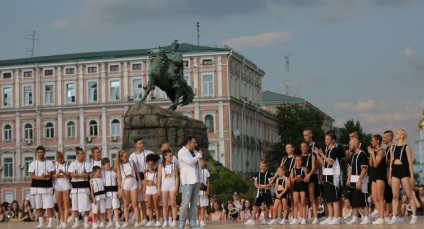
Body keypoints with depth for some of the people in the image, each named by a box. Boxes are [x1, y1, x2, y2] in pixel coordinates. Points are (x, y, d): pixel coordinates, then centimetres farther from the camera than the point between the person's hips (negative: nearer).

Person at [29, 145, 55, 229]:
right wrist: (40, 177, -23)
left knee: (49, 206, -6)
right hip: (37, 187, 2)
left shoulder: (49, 163, 3)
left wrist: (46, 176, -29)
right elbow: (32, 176, -3)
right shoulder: (33, 164, 7)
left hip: (47, 187, -2)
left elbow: (51, 175, -6)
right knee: (39, 207, 7)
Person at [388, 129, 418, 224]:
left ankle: (414, 216, -2)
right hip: (395, 171, 5)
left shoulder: (406, 147, -2)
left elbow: (410, 162, -5)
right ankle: (394, 217, 0)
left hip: (404, 171, -5)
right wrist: (389, 176, 13)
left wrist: (412, 176, -10)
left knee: (409, 195, -3)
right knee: (395, 195, 1)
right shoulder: (393, 148, 13)